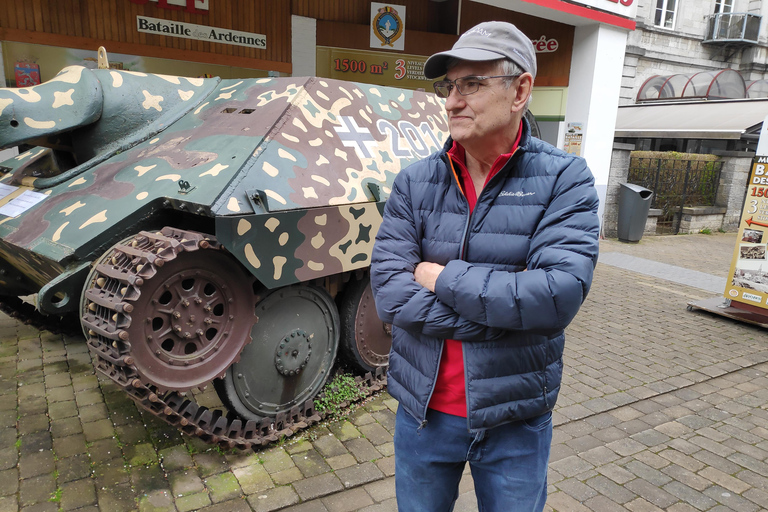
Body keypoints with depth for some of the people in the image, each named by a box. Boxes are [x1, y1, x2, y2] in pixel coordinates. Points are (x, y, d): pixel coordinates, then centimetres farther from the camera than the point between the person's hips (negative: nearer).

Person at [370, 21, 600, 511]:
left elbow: (560, 295, -24)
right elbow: (387, 289, -15)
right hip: (423, 411, 2)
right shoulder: (414, 182, -5)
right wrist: (506, 309, -20)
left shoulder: (564, 178, -10)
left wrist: (441, 278, -19)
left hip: (516, 419, -1)